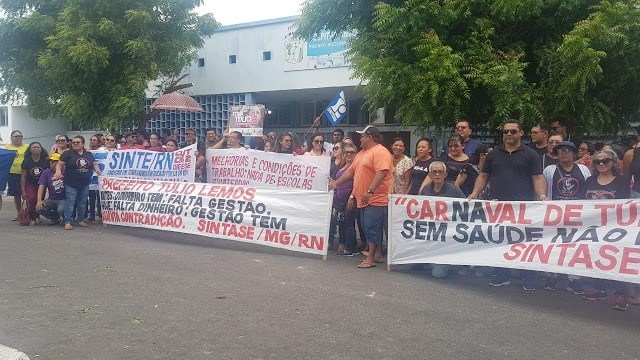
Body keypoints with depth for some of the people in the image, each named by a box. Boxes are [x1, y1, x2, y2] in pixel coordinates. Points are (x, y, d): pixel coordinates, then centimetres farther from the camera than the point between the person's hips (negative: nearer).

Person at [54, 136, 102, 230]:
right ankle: (67, 222, -3)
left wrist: (97, 169, 0)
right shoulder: (68, 154, -4)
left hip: (85, 184, 4)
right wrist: (58, 171, -25)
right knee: (70, 202, -6)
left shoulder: (89, 154, 9)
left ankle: (81, 220, 23)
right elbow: (59, 164, -6)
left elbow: (94, 164, 21)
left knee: (82, 203, 12)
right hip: (71, 184, -4)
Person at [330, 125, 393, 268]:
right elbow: (351, 171, 24)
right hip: (364, 200, 10)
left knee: (372, 227, -9)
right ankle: (377, 255, 21)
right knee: (370, 228, 13)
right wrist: (336, 183, 19)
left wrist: (370, 191, -29)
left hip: (376, 199, -9)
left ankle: (370, 258, -5)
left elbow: (382, 172, -24)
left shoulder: (380, 152, -12)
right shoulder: (361, 153, 19)